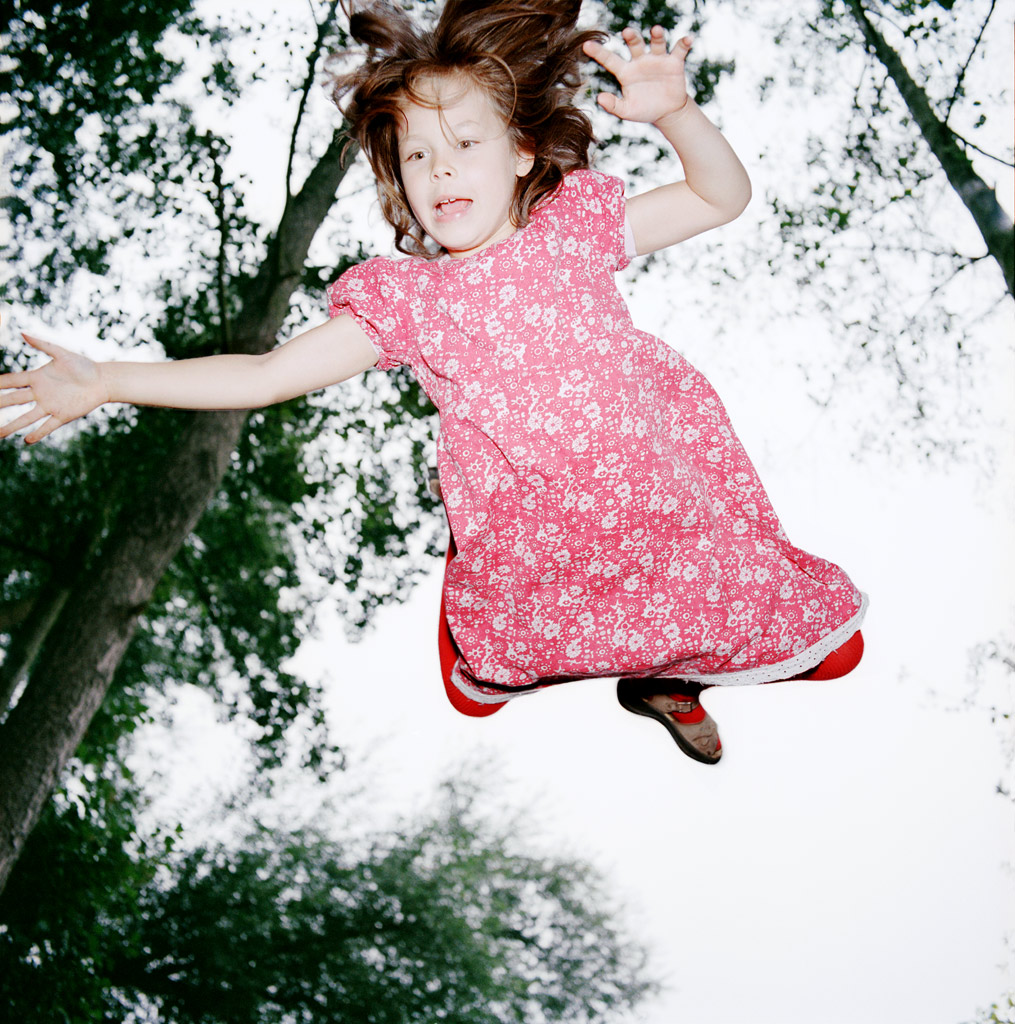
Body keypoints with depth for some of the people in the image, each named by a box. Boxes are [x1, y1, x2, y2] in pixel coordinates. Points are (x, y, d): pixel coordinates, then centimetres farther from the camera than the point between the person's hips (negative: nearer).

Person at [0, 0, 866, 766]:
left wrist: (674, 114, -19)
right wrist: (105, 382, -7)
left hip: (658, 502, 0)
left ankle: (666, 674, 33)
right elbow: (269, 372, -2)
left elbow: (724, 196, 3)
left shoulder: (577, 225, 0)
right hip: (527, 542, 1)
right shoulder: (406, 298, -1)